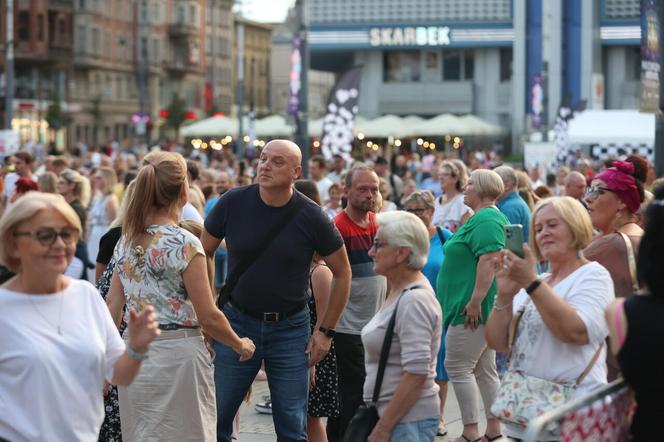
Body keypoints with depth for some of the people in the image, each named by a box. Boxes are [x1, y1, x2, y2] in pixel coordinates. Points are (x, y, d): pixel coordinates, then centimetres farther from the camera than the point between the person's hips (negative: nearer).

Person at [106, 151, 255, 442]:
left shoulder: (126, 240, 5)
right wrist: (241, 344, 4)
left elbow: (113, 308, 7)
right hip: (177, 355, -6)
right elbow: (209, 317, -12)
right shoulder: (184, 244, -14)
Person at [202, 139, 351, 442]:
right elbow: (204, 253, 7)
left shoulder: (311, 218, -9)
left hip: (290, 329, -1)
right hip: (237, 321, 1)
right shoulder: (233, 203, -6)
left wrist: (326, 331, 0)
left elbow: (342, 273, 2)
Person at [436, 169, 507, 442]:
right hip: (479, 309, 11)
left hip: (472, 309, -11)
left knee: (457, 367, -6)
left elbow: (489, 260, -27)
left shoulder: (486, 219, -16)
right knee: (485, 369, 14)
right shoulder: (483, 218, 18)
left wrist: (475, 301, -27)